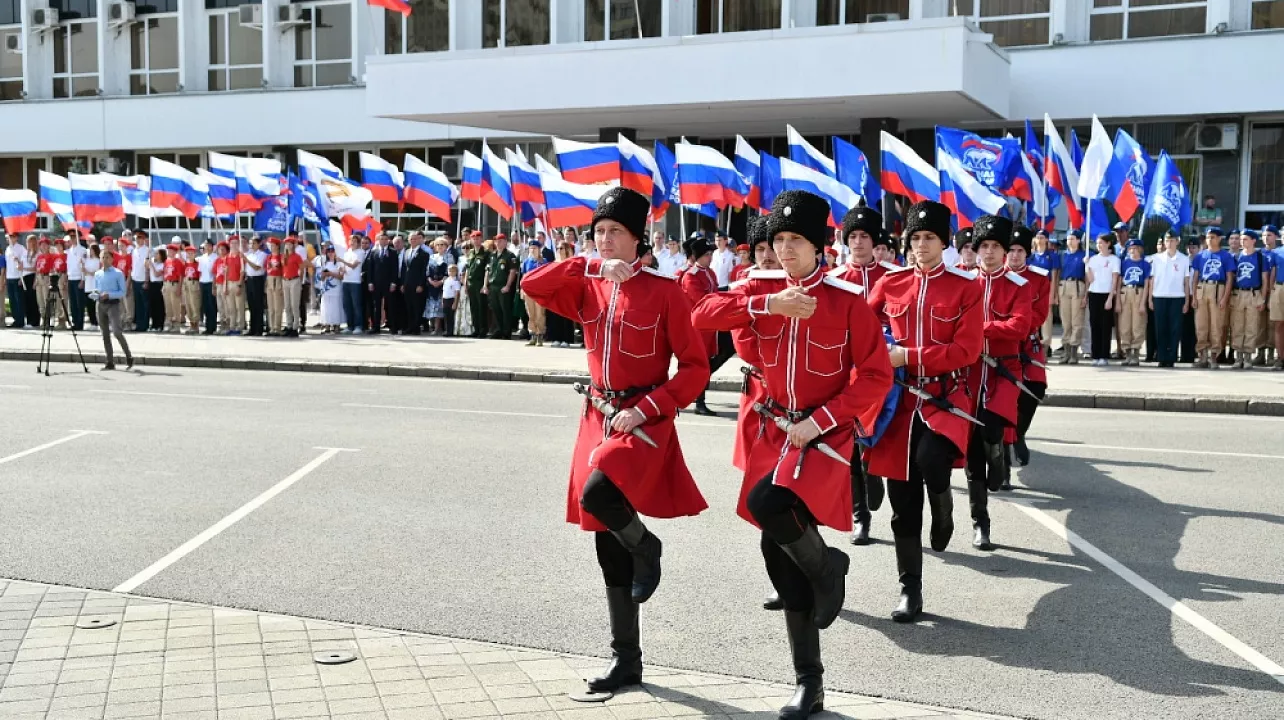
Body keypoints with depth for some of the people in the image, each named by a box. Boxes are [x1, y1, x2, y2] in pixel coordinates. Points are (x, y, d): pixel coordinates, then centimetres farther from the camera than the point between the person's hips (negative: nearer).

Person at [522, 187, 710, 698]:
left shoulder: (664, 291, -7)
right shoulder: (588, 288, 7)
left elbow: (696, 367, -9)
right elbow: (533, 286, -8)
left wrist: (644, 409, -18)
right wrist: (592, 267, -15)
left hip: (644, 419, -5)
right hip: (597, 417, 5)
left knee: (597, 492, -34)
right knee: (609, 548, 8)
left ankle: (646, 547, 0)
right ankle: (626, 659, 20)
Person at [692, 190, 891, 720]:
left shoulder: (848, 298, -8)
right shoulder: (762, 289, 3)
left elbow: (877, 375, -9)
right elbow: (703, 315, -11)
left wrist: (817, 422, -16)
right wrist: (767, 304, -22)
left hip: (824, 433, -5)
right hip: (776, 431, 5)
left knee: (769, 504, -32)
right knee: (779, 550, 6)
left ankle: (827, 566, 3)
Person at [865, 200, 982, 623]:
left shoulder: (966, 287, -2)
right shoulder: (890, 283, 6)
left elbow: (967, 350, -10)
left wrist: (907, 356, -16)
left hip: (944, 397, -3)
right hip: (899, 399, 3)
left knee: (931, 459, -32)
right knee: (903, 501, 4)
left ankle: (943, 515, 3)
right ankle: (910, 590, 16)